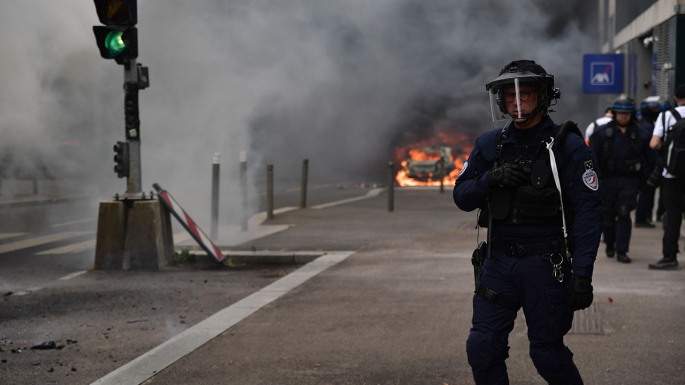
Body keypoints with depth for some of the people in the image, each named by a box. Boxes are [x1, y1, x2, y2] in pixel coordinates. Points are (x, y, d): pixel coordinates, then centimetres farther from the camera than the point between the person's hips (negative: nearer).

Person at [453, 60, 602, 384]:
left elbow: (588, 212, -12)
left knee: (547, 353, 3)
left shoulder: (567, 146, -8)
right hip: (498, 262, 4)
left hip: (545, 265, -4)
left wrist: (582, 274, -18)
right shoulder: (490, 144, 6)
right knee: (482, 347, 1)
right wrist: (491, 179, -14)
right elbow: (462, 196, 7)